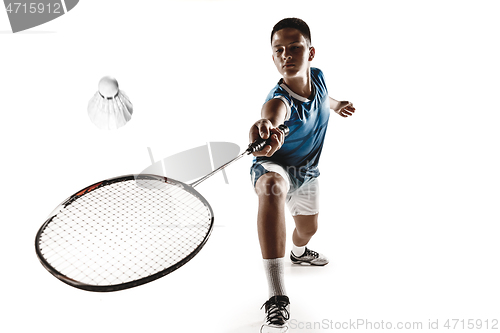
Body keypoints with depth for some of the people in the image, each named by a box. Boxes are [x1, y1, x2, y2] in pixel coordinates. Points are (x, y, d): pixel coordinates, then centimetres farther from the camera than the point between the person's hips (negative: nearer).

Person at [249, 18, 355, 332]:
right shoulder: (279, 101, -36)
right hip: (275, 167, -7)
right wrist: (265, 128, -83)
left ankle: (299, 252, 67)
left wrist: (337, 104, 28)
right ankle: (278, 300, -46)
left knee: (309, 228, 24)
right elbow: (272, 115, -62)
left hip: (307, 171, 7)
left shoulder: (318, 77, -15)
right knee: (272, 186, -43)